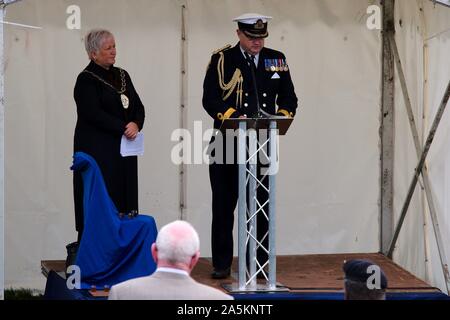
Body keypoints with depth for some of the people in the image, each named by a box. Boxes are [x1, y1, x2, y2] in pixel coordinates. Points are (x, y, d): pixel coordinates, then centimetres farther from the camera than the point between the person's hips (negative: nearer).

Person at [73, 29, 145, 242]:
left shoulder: (122, 76, 15)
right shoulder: (86, 80, -5)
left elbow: (138, 106, 11)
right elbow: (93, 114, -15)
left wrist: (136, 124, -10)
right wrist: (123, 127, -16)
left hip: (124, 149, 6)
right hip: (97, 150, -6)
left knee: (123, 198, 1)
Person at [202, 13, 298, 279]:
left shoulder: (277, 60, 9)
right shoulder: (222, 60, -1)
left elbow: (289, 98, 11)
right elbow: (210, 99, -8)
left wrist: (281, 117, -9)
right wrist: (235, 117, -23)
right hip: (228, 144, -2)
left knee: (261, 206, 5)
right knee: (224, 205, 4)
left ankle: (258, 264, 14)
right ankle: (222, 264, 13)